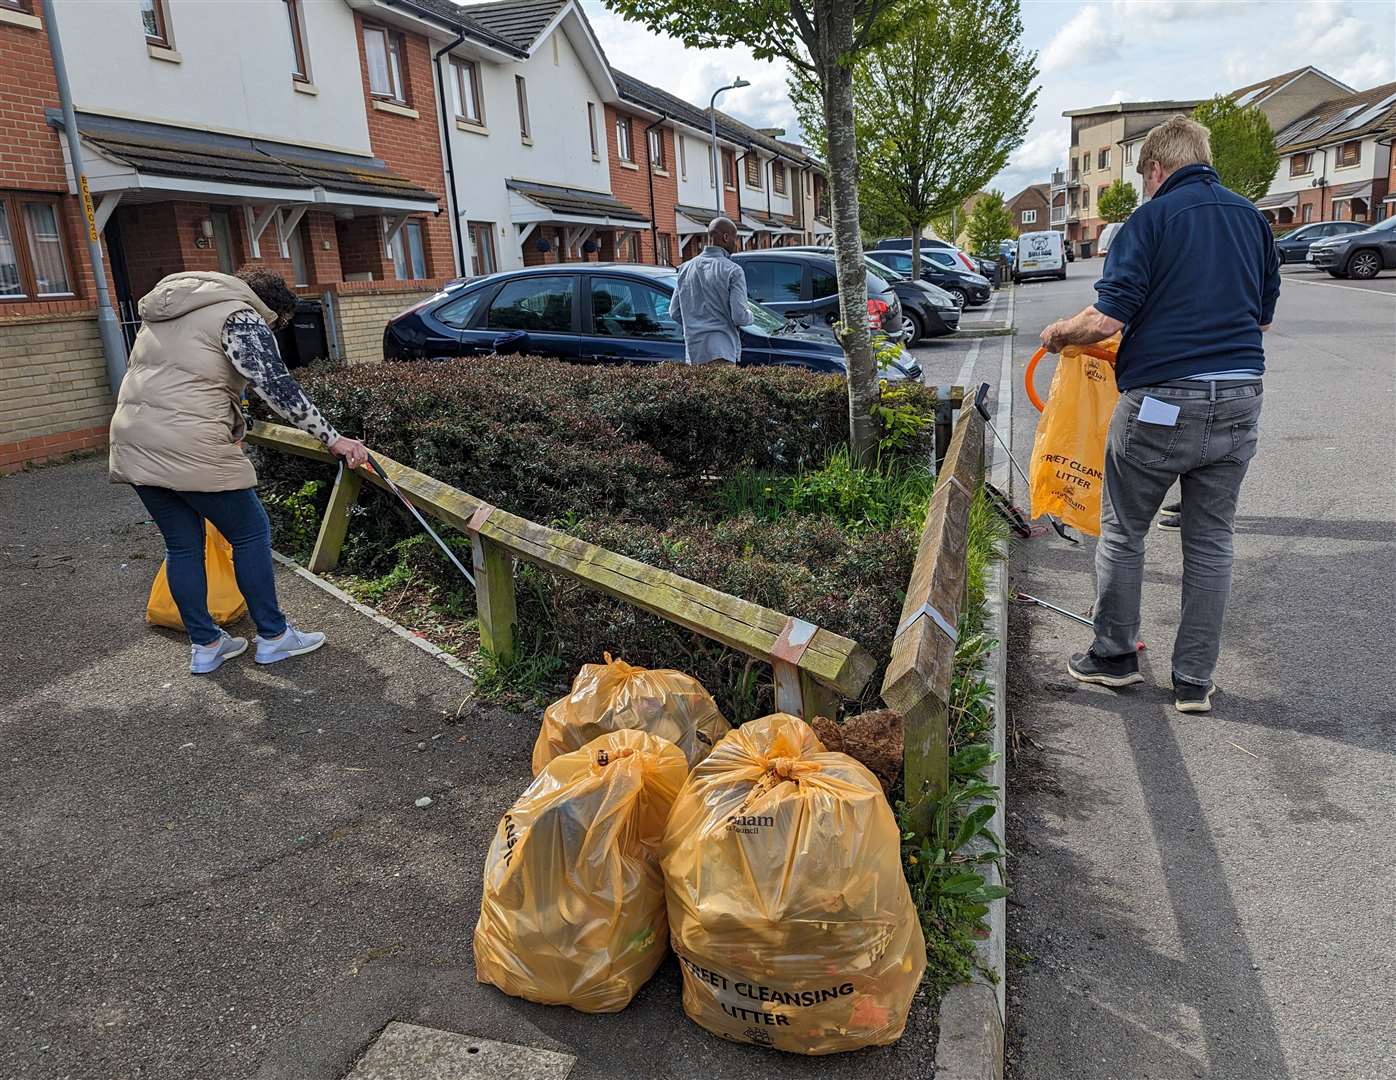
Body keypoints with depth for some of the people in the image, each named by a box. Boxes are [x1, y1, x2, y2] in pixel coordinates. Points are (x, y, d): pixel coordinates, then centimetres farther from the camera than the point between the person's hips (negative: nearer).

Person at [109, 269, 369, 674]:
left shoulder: (170, 307, 22)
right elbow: (277, 386, -16)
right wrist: (333, 438, -16)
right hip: (191, 450, -8)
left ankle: (204, 645, 23)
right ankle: (273, 636, 15)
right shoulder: (241, 318, -4)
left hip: (132, 442, 8)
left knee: (181, 544, 16)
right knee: (251, 534, 7)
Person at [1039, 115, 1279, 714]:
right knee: (1211, 541, 12)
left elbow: (1107, 319, -16)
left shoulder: (1151, 218, -7)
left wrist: (1059, 332, 3)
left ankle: (1115, 654, 24)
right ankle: (1195, 680, 19)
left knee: (1122, 531, 12)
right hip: (1239, 399, 5)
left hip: (1160, 401, -5)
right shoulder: (1252, 218, 11)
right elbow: (1264, 315, 18)